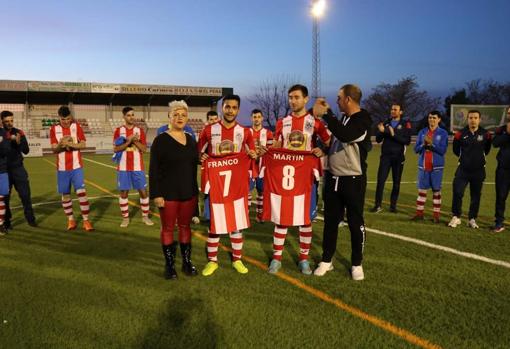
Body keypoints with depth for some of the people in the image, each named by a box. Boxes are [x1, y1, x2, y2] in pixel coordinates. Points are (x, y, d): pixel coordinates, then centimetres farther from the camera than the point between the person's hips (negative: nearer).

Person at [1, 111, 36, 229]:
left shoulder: (19, 133, 2)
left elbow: (26, 151, 2)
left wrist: (19, 142, -17)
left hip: (18, 168, 1)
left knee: (26, 194, 2)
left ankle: (30, 219, 14)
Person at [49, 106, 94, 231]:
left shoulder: (76, 126, 0)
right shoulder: (54, 129, 1)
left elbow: (83, 145, -4)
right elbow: (54, 149, -3)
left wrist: (71, 144, -20)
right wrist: (60, 145, -24)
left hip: (76, 166, -1)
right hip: (62, 168, 1)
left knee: (81, 192, -8)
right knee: (65, 194, 7)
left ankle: (86, 220, -3)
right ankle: (70, 219, 21)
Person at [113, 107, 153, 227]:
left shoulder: (140, 130, 4)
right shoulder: (118, 131, 1)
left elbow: (144, 149, -1)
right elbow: (115, 149, -8)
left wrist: (135, 141, -15)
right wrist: (128, 141, -17)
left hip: (138, 167, 1)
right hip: (123, 167, -1)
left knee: (143, 191, 2)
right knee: (123, 192, 4)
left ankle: (145, 216, 15)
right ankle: (125, 218, 16)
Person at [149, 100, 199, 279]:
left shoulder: (191, 140, 8)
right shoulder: (161, 140, -8)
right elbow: (153, 170, -10)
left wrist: (195, 190, 11)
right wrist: (156, 194, -15)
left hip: (189, 192, 4)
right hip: (168, 193, -4)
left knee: (185, 226, 13)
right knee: (168, 228, 5)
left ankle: (187, 262, 24)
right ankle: (169, 265, 18)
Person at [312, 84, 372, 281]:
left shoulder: (363, 120, -14)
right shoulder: (342, 119, 10)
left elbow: (345, 135, -34)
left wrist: (326, 114, -28)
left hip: (353, 181, -7)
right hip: (333, 178, 7)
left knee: (355, 223, 5)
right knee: (330, 221, 12)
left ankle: (357, 264, 20)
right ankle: (326, 260, 23)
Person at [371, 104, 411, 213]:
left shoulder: (405, 124, 0)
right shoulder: (386, 123, 9)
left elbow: (407, 141, -11)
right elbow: (378, 140, 8)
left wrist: (394, 135, -21)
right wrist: (381, 131, -12)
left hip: (398, 157, -1)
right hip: (385, 156, 2)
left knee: (396, 183, 6)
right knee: (380, 180, -5)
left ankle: (393, 205, 16)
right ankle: (378, 205, 0)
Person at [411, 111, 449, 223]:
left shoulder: (443, 133, -1)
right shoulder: (422, 132, 8)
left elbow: (443, 150, -10)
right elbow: (416, 149, 4)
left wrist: (431, 144, -21)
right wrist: (423, 144, -14)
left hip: (436, 167, -3)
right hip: (423, 166, 3)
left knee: (436, 191, 2)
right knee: (421, 190, 6)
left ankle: (436, 215, 7)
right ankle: (419, 213, 13)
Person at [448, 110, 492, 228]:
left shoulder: (485, 134, -4)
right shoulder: (460, 134, -5)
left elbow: (486, 149, 13)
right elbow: (456, 150, 10)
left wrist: (479, 157, 10)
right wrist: (465, 157, 9)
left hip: (478, 171, 1)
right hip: (463, 169, -1)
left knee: (476, 196, 8)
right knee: (457, 193, -8)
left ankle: (472, 219, 20)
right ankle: (456, 217, 7)